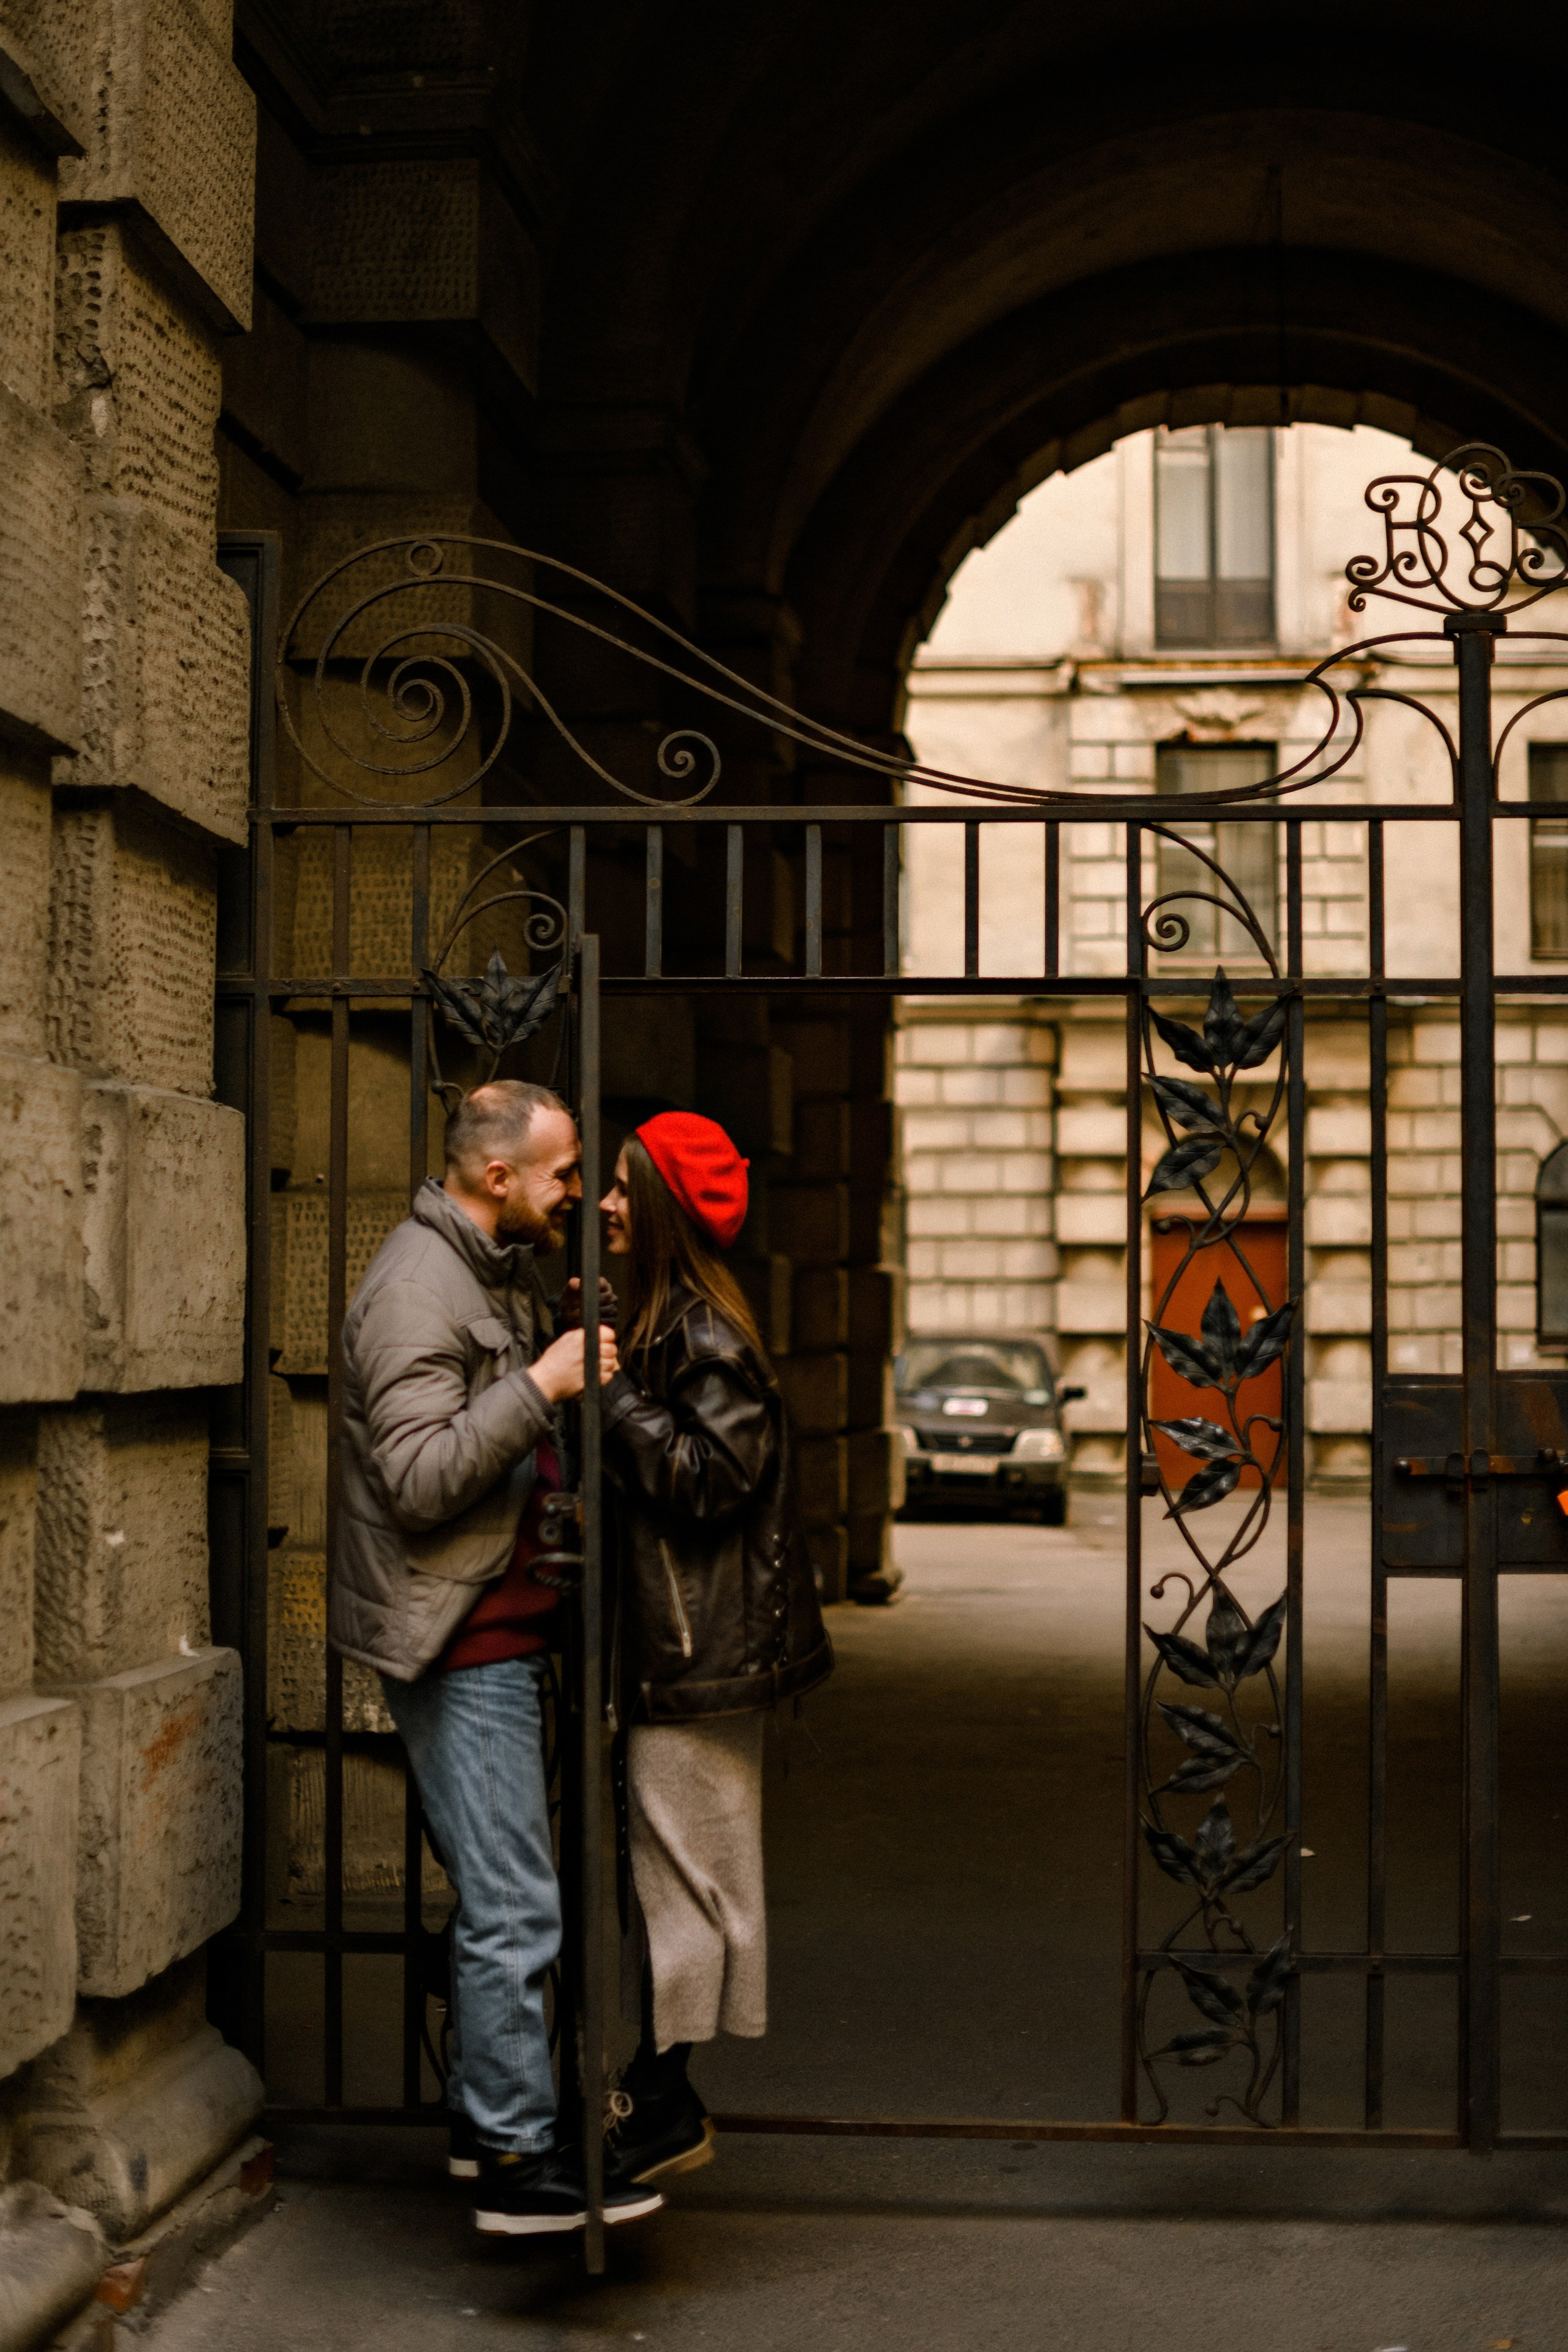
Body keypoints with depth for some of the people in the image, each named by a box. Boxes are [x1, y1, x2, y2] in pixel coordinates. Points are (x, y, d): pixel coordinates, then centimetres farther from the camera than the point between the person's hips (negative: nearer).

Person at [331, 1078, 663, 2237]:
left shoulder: (500, 1272, 15)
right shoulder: (420, 1285, -16)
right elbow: (419, 1477, -24)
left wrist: (577, 1359, 10)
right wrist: (542, 1386, -26)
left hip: (500, 1630, 10)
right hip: (458, 1638, -10)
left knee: (501, 1893, 17)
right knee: (514, 1910, -8)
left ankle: (485, 2115, 28)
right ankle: (518, 2163, -2)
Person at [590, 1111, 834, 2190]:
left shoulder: (707, 1336, -16)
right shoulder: (663, 1324, 14)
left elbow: (710, 1475, -23)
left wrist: (613, 1395, -20)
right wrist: (597, 1367, 7)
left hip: (699, 1650, -10)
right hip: (673, 1643, 10)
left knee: (682, 1865, -3)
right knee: (669, 1867, 14)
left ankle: (665, 2110, 5)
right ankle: (661, 2093, 23)